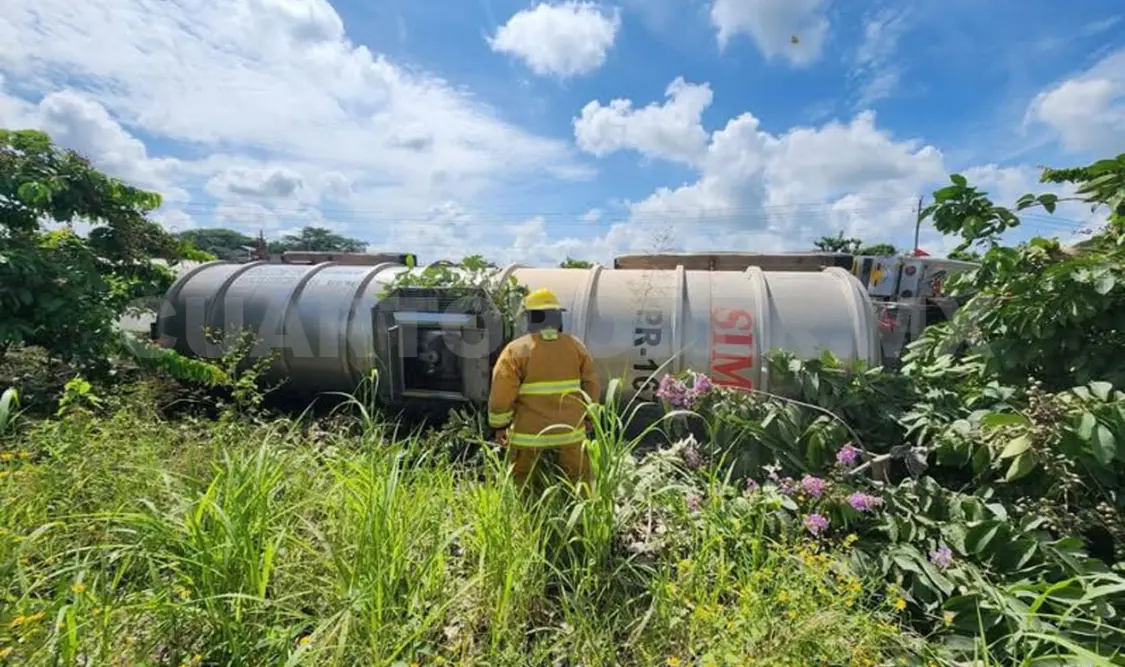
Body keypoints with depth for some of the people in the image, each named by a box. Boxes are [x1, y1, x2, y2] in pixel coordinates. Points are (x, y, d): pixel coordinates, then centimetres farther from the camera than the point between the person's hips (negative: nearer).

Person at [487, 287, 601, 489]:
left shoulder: (516, 350, -9)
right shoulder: (576, 346, 1)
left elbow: (501, 395, -11)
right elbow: (592, 387, 4)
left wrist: (499, 425, 2)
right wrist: (587, 419, 16)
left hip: (529, 433, -2)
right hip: (570, 431, 2)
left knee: (519, 484, 16)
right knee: (580, 480, 17)